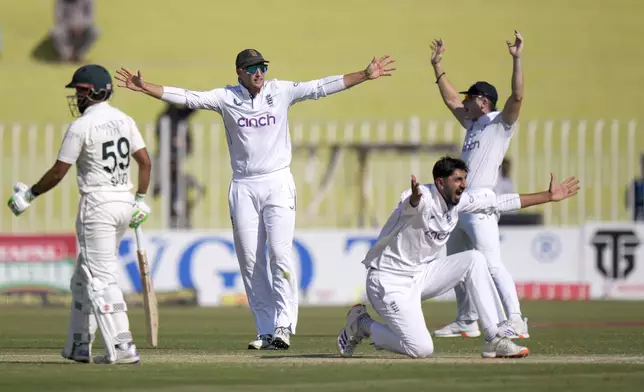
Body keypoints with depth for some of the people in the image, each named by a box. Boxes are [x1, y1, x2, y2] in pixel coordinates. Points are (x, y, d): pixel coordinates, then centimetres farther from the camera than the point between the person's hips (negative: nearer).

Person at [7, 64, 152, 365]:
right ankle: (78, 344, 20)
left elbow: (58, 172, -9)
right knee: (84, 275, 17)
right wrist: (141, 200, 12)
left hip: (97, 204, -8)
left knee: (101, 278, -7)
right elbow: (145, 161, 5)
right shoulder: (124, 120, 8)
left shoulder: (81, 126, -12)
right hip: (124, 202, 8)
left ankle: (122, 348, -15)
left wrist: (30, 194, 4)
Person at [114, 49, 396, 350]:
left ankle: (283, 326, -14)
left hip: (278, 183, -2)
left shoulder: (281, 91, 2)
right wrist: (144, 88, -13)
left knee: (280, 254, -14)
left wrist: (366, 75, -10)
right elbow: (186, 98, -3)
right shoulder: (226, 98, 2)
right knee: (250, 261, 0)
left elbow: (322, 87, -3)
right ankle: (266, 331, 4)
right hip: (243, 187, 2)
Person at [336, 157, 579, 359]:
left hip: (422, 274, 8)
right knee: (421, 349, -21)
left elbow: (500, 202, 7)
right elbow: (413, 203, -50)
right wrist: (414, 198, -76)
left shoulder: (459, 200, 0)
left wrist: (548, 196, 8)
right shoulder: (425, 199, -25)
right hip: (390, 281, -8)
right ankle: (362, 324, 6)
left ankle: (496, 340, -5)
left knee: (474, 259, -8)